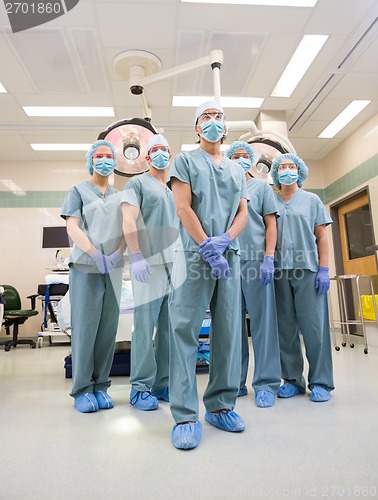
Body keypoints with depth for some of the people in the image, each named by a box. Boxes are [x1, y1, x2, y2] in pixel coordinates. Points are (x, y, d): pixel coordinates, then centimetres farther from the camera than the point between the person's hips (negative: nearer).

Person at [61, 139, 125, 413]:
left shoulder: (120, 195, 18)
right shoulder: (78, 190, 9)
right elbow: (72, 227, -2)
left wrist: (117, 254, -9)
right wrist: (95, 254, -16)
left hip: (114, 268, 3)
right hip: (85, 266, -3)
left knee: (108, 327, 3)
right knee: (85, 326, -2)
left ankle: (101, 385, 14)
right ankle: (82, 388, 8)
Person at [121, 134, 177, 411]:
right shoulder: (137, 184, 6)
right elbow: (129, 221, -6)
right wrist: (136, 257, -17)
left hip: (176, 265, 6)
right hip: (149, 264, -5)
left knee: (170, 328, 6)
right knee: (145, 326, -3)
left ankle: (163, 384, 17)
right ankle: (141, 388, 8)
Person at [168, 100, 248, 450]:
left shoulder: (236, 169, 24)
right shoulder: (185, 161, 11)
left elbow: (243, 212, 13)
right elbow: (183, 208, -2)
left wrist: (224, 240, -7)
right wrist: (206, 246, -12)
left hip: (229, 255, 5)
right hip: (194, 254, -4)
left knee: (228, 331, 4)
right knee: (185, 331, -8)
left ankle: (221, 406, 16)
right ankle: (186, 416, -1)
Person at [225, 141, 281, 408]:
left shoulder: (262, 186, 13)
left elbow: (270, 224, 5)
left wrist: (268, 258, -8)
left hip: (255, 260, -2)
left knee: (262, 321, -2)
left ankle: (266, 384, 8)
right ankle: (236, 381, 17)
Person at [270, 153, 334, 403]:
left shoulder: (311, 200, 12)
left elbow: (322, 237, 6)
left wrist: (323, 269, -4)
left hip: (307, 269, -1)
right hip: (280, 270, 2)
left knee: (314, 326, -2)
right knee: (285, 328, 5)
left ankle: (320, 382, 12)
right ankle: (293, 380, 18)